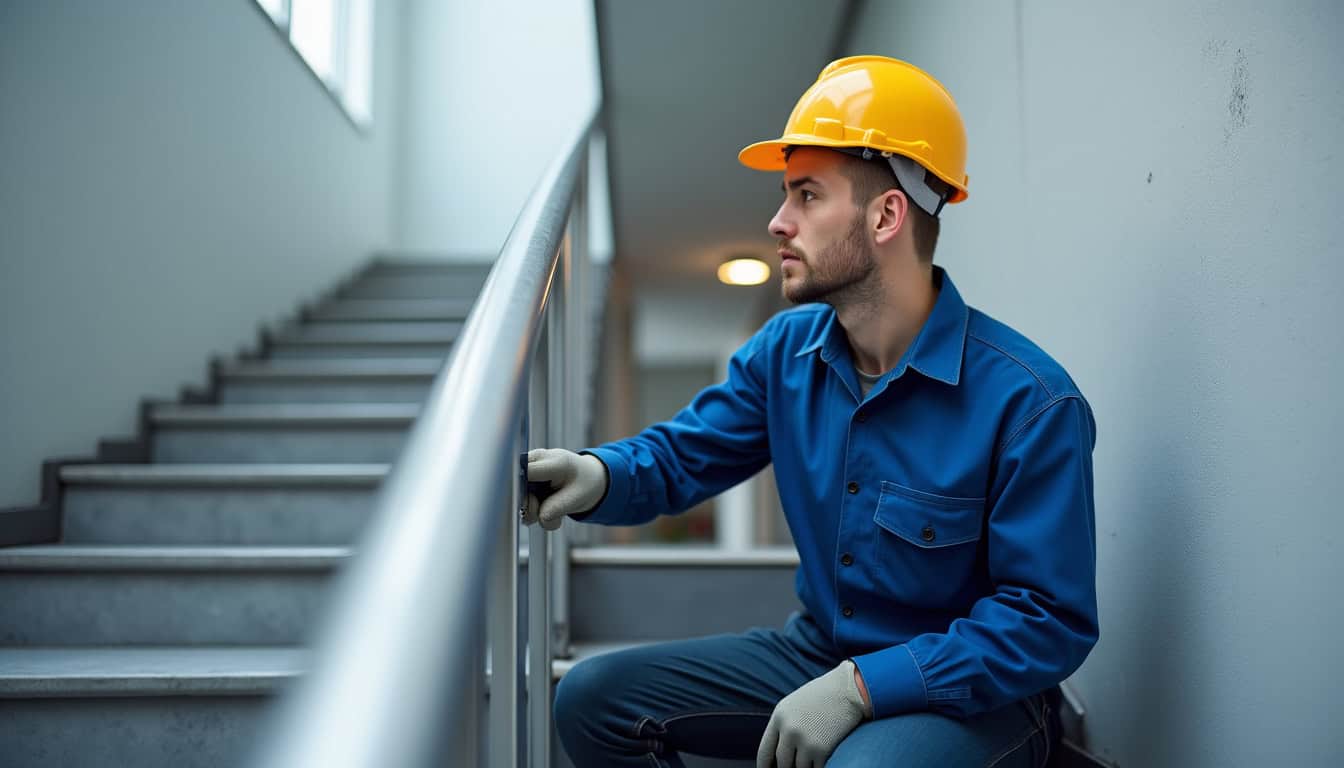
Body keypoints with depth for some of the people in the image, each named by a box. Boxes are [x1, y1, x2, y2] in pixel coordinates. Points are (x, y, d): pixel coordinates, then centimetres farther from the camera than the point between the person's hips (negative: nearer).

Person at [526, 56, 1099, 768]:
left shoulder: (1030, 404, -22)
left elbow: (1050, 620, -20)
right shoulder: (785, 350, -2)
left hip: (971, 691, -5)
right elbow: (680, 454, 2)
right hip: (816, 650, 6)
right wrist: (597, 476, -22)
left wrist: (863, 686, -27)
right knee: (593, 698, -3)